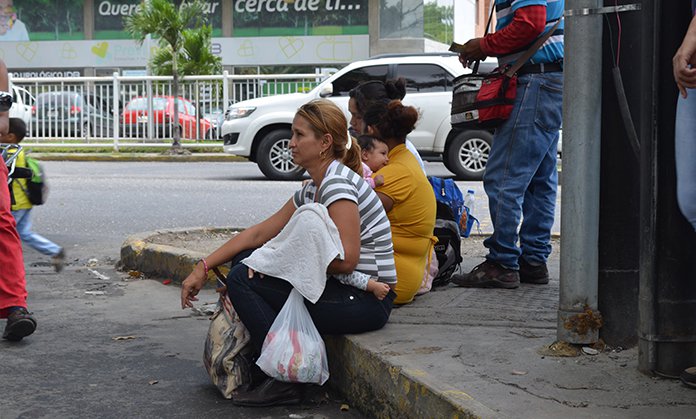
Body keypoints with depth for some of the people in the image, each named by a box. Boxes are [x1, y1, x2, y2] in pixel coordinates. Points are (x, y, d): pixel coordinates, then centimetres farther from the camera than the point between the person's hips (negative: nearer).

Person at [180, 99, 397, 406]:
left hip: (367, 300, -9)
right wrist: (203, 268, 8)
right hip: (346, 290, 9)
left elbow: (345, 259, -25)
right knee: (245, 260, 11)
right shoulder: (311, 190, 12)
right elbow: (259, 233, 13)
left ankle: (283, 380, -8)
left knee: (242, 279, -13)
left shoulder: (338, 183, -17)